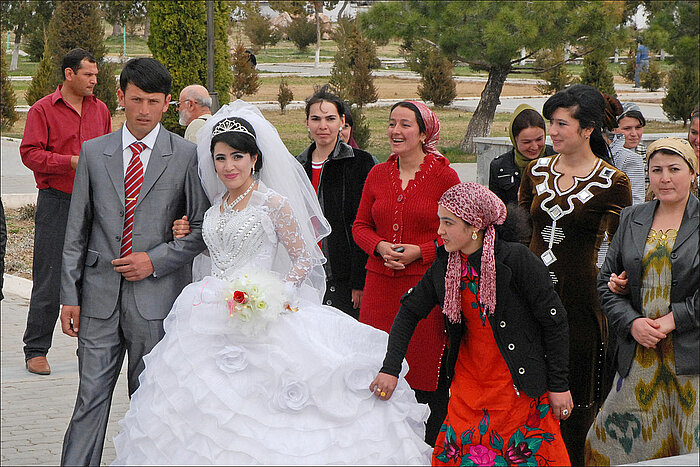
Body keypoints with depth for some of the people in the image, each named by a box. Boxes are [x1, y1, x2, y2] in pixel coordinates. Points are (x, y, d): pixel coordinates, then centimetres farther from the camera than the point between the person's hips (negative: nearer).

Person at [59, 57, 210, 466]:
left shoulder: (186, 156, 0)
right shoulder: (94, 152, 7)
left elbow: (203, 228, 1)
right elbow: (77, 230, 9)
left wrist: (156, 260, -10)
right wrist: (70, 294, 4)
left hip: (156, 298, -2)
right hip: (100, 295, 2)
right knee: (91, 398, 1)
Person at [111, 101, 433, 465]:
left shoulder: (273, 202, -7)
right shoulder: (218, 203, 12)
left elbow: (305, 259, -5)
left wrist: (276, 295, -17)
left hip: (258, 320, -6)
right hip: (215, 318, 6)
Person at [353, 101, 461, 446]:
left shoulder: (444, 176, -2)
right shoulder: (377, 175, 11)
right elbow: (360, 226, 16)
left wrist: (420, 251, -12)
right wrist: (380, 247, -4)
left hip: (427, 285, -4)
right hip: (382, 286, 4)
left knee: (426, 372, -2)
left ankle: (431, 451, 10)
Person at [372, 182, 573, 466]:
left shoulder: (516, 259, -18)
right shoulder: (444, 266, -2)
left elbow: (554, 321, -12)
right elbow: (410, 310, 9)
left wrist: (558, 386, -9)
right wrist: (390, 368, 0)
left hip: (521, 385, -5)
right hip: (469, 378, 5)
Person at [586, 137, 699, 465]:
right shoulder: (631, 219, 11)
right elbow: (607, 281, 11)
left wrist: (672, 319, -14)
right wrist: (632, 322, -5)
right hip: (638, 354, 4)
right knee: (619, 439, 5)